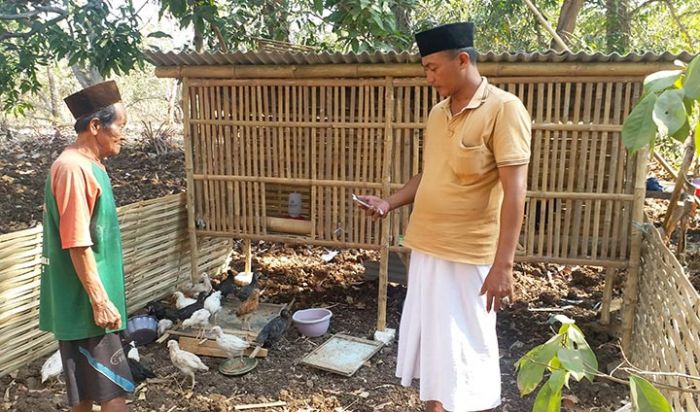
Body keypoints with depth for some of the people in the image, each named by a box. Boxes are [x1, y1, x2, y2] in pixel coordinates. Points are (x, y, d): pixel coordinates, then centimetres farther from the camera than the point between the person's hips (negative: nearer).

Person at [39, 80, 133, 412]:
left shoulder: (88, 165, 11)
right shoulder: (73, 169, -20)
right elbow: (77, 245, -23)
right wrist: (100, 300, -20)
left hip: (88, 299, 10)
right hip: (86, 301, -10)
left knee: (87, 384, 19)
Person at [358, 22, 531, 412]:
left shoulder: (504, 109, -14)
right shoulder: (438, 112, 9)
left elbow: (514, 191, -18)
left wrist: (502, 265, -22)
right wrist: (390, 203, 5)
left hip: (469, 256, -7)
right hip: (426, 249, 8)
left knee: (467, 354, 6)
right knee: (430, 341, 20)